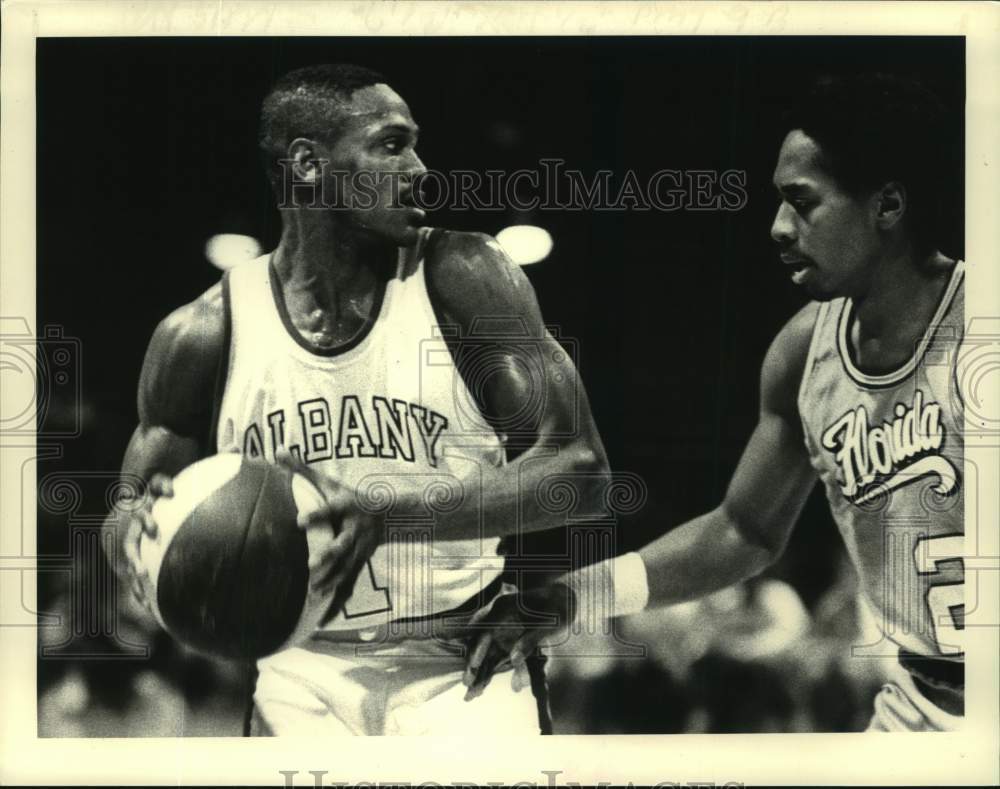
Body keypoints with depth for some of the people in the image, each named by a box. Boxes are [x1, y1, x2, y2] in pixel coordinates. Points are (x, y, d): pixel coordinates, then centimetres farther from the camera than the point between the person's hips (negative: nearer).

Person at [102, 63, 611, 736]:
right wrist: (137, 532, -15)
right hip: (301, 674, 2)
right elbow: (131, 501, 10)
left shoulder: (461, 280, -7)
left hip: (461, 670, -2)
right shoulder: (206, 334, -2)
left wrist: (394, 512, -25)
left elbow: (580, 469, -12)